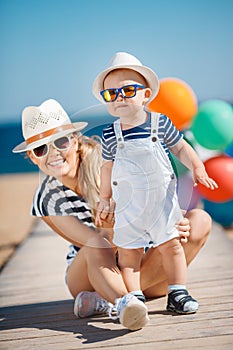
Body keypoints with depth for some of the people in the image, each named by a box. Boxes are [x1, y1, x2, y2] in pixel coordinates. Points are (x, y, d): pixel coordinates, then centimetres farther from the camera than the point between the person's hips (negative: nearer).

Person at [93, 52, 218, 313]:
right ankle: (135, 297, 11)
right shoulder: (110, 135, -5)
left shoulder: (161, 123, -6)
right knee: (128, 250, 2)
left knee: (171, 245, 7)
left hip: (162, 199, 0)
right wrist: (104, 198, 10)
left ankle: (177, 293, 19)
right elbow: (107, 167, 7)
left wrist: (197, 168, -9)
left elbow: (181, 148, 5)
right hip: (128, 205, 0)